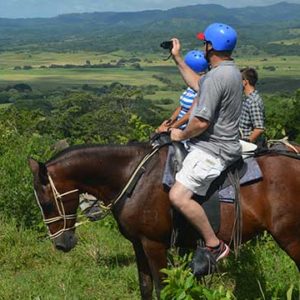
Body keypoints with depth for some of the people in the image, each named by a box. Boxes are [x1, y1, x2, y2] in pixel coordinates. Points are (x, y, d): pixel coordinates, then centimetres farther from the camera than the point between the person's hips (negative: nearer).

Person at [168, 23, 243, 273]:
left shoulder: (217, 76, -23)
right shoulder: (232, 71, 10)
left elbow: (201, 122, -27)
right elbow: (197, 84, 26)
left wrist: (182, 135, -8)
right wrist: (177, 58, 25)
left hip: (211, 150, -11)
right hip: (223, 142, 11)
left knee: (178, 196, -23)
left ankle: (214, 245, -14)